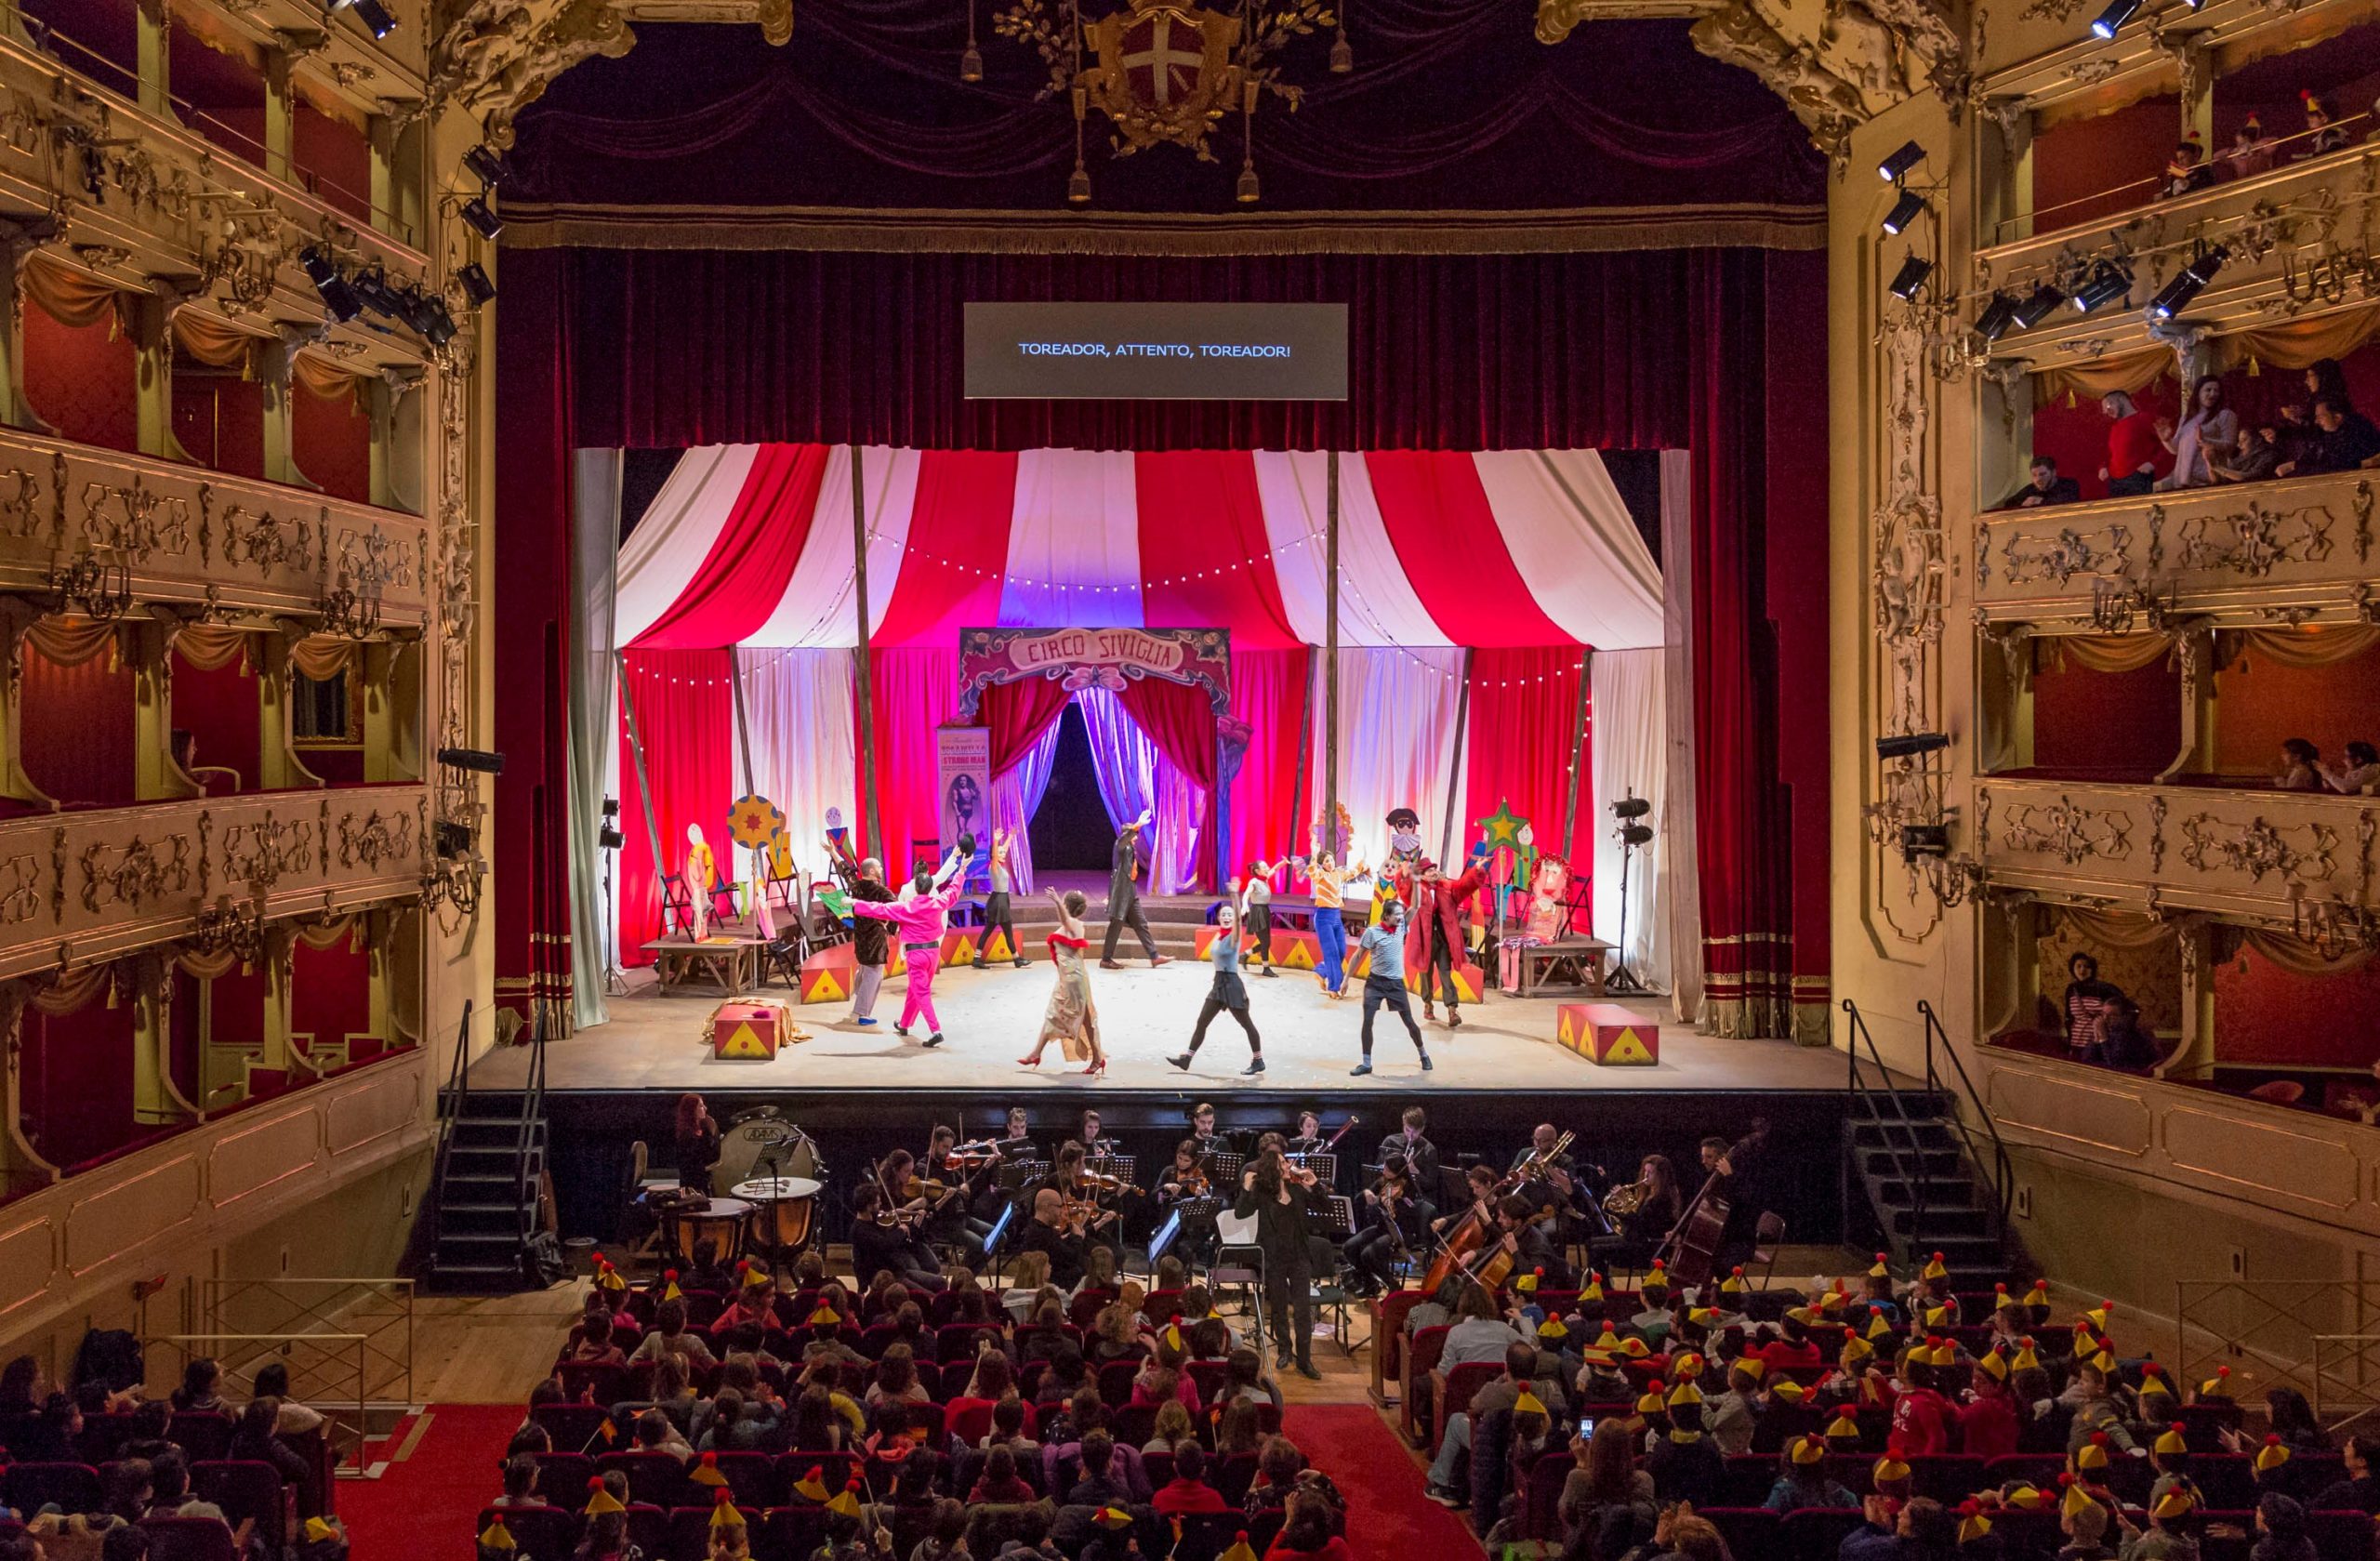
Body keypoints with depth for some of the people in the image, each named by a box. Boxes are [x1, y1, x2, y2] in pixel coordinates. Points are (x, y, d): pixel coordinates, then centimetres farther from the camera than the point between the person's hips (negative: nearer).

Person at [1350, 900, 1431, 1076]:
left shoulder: (1401, 927, 1)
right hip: (1375, 982, -2)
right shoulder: (1372, 932, -9)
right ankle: (1366, 1064, 0)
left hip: (1396, 983, 3)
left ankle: (1424, 1054, 30)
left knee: (1409, 1022, 9)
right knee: (1367, 1021, -9)